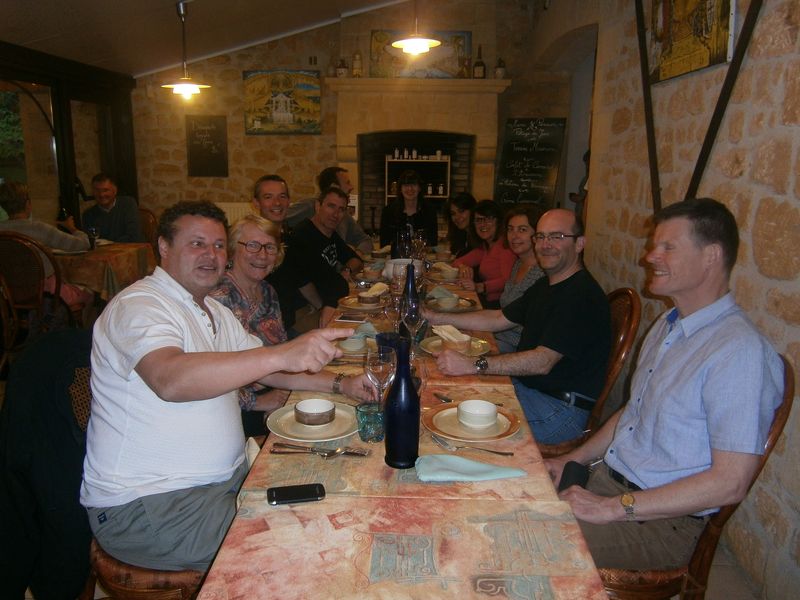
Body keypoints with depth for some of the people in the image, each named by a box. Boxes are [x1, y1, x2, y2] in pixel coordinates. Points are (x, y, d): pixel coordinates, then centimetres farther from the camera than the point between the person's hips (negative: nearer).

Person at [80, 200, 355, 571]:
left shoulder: (216, 313, 14)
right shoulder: (139, 305, -16)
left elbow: (266, 369, 16)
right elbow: (170, 379, -36)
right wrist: (282, 354, -45)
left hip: (226, 476, 8)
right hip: (143, 504, -8)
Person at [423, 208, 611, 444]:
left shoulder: (582, 295, -20)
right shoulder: (545, 286, 13)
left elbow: (542, 362, -29)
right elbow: (499, 319, 18)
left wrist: (473, 365, -35)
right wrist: (438, 318, 10)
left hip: (562, 407, -9)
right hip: (527, 385, 9)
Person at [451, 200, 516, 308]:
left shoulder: (505, 243, -12)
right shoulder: (484, 246, 16)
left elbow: (507, 281, -23)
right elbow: (458, 262, 17)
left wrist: (479, 287, -34)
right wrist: (462, 267, -6)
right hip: (487, 301, 8)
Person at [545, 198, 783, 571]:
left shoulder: (741, 351, -21)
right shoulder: (666, 326, 10)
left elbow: (730, 483, -23)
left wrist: (613, 508, -22)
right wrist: (569, 461, 10)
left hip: (663, 522, -8)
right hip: (604, 481, 8)